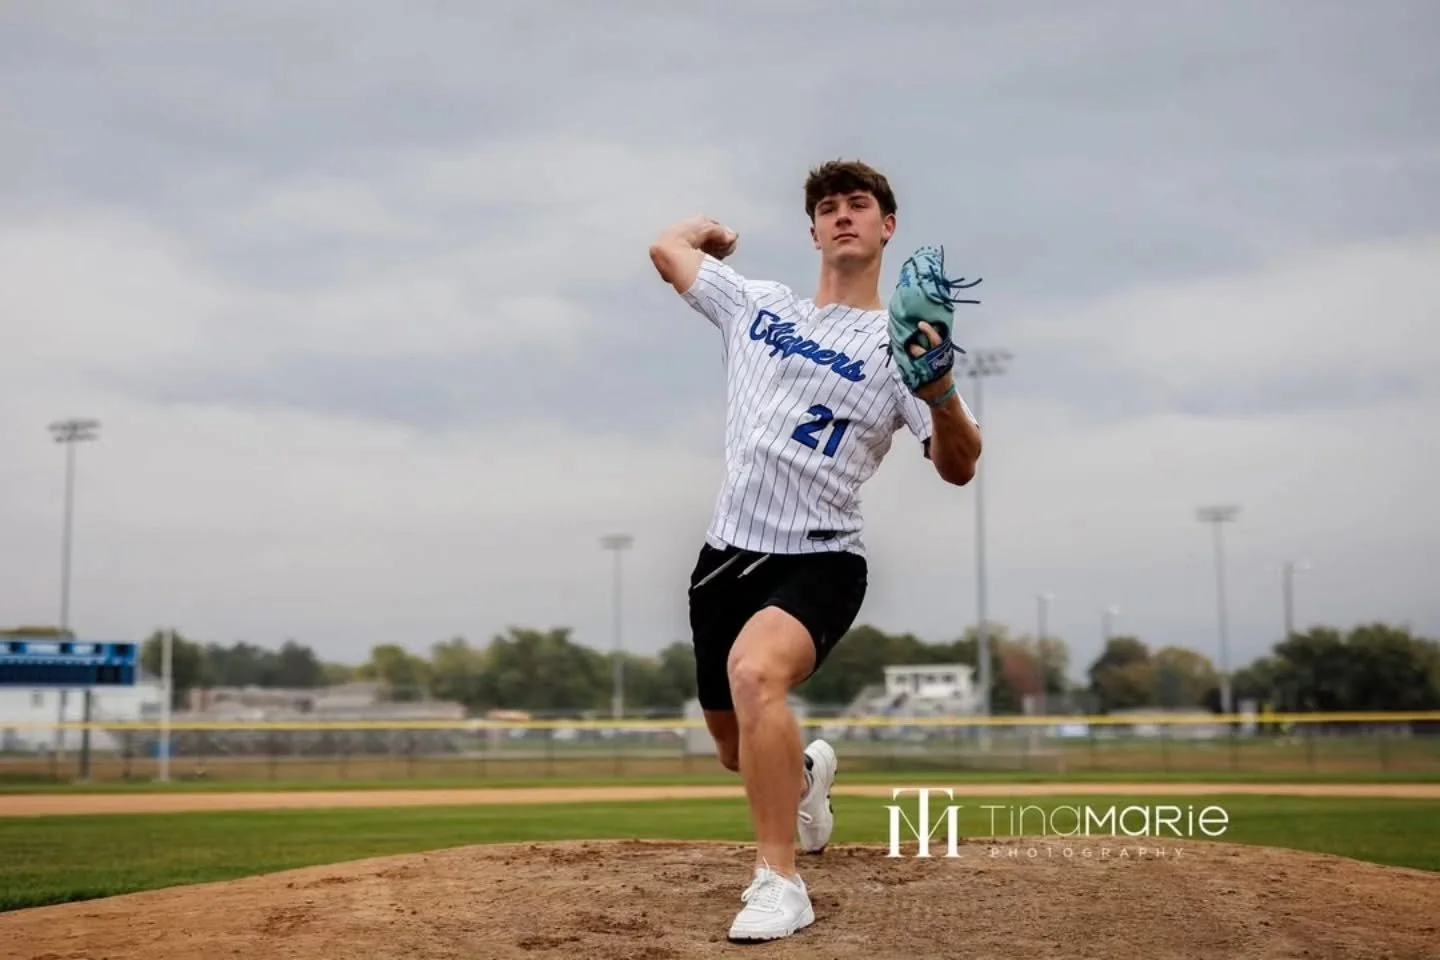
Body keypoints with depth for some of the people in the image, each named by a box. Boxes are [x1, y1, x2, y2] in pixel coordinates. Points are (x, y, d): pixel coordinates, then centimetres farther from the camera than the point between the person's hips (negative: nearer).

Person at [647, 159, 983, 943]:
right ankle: (806, 770, 52)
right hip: (728, 554, 5)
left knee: (754, 669, -35)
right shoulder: (757, 305, 9)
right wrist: (712, 229, 40)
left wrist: (940, 390, -33)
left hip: (818, 561, -5)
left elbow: (957, 468, -15)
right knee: (741, 749, 15)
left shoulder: (900, 342, -3)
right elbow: (666, 247, 23)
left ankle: (780, 885, -26)